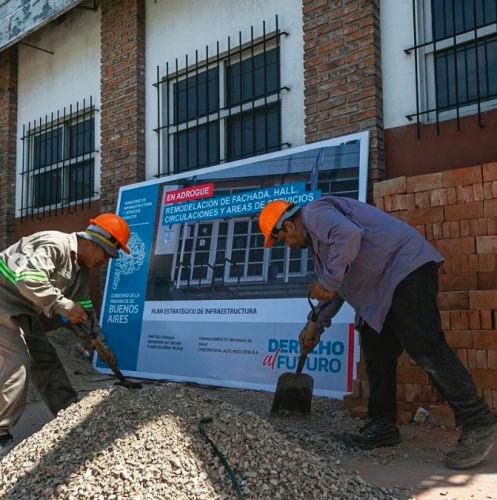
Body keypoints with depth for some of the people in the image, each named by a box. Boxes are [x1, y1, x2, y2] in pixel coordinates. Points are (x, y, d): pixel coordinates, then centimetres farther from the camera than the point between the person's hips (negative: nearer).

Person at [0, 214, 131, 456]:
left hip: (22, 312, 10)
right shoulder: (55, 244, -24)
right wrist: (64, 306, -31)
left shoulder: (81, 270, 7)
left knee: (46, 360, 10)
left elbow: (84, 310, 13)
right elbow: (28, 278, -37)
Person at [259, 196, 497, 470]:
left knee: (425, 347, -15)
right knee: (377, 352, 10)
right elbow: (336, 288, 31)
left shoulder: (314, 213, -7)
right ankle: (383, 426, 15)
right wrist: (316, 325, 30)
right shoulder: (316, 236, 25)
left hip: (406, 267, -11)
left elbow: (347, 234, -30)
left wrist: (327, 282, -21)